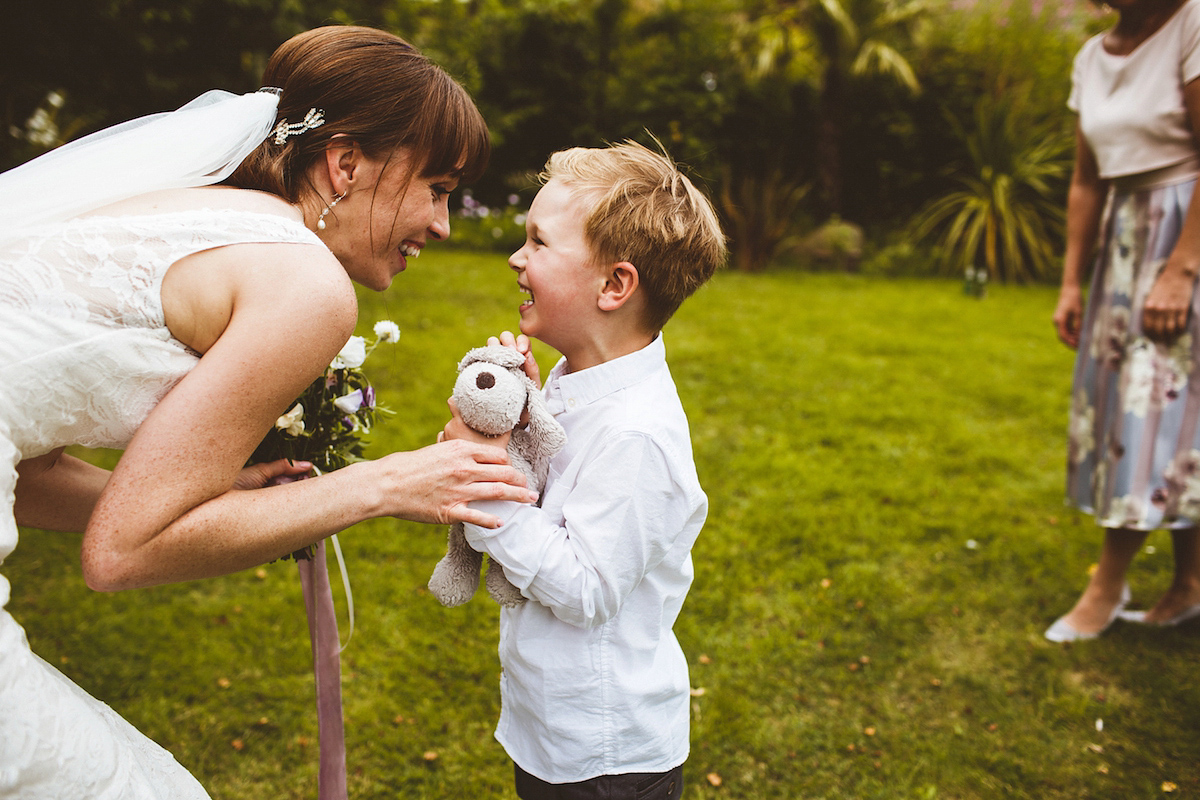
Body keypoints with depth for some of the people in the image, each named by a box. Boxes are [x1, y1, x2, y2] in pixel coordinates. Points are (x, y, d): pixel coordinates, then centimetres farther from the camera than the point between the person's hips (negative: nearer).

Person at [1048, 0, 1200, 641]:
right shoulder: (1092, 58, 8)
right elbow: (1087, 182, 9)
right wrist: (1071, 282, 7)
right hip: (1126, 240, 7)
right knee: (1128, 402, 7)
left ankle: (1106, 588, 4)